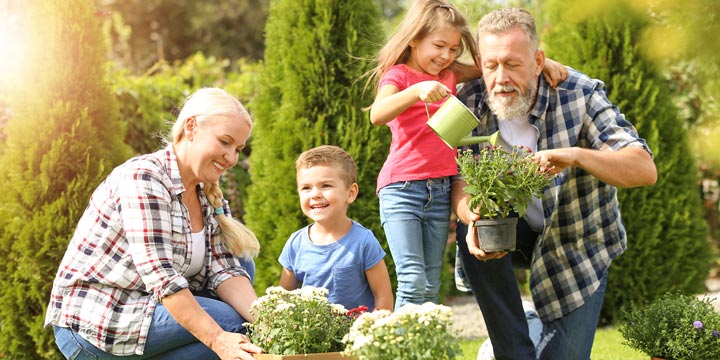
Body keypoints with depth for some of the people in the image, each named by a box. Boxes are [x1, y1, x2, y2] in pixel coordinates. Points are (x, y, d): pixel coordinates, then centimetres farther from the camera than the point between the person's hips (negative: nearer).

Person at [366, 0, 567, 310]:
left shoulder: (450, 74, 12)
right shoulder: (398, 74, -3)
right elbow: (377, 115, -22)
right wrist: (417, 91, -37)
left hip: (441, 191, 6)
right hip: (402, 188, -6)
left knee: (430, 287, 7)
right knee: (412, 282, -15)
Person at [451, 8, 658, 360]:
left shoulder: (580, 94, -25)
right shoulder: (471, 102, -16)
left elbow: (645, 169, -32)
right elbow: (461, 179, -15)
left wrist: (575, 156, -49)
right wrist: (473, 218, -39)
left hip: (579, 242, -2)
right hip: (518, 230, 2)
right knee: (469, 229, -30)